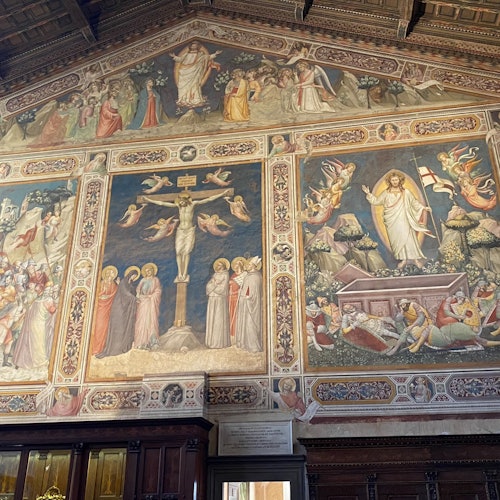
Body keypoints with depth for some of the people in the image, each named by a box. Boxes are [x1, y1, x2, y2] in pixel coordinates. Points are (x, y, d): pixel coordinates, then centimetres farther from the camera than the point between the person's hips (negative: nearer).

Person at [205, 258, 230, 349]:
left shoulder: (225, 275, -3)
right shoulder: (214, 275, 17)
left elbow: (222, 288, -13)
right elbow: (208, 286, 6)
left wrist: (213, 286, -3)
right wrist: (215, 284, -11)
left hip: (220, 300, -7)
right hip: (212, 300, 7)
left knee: (219, 320, -8)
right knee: (212, 320, 5)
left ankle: (220, 342, -6)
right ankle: (213, 340, 9)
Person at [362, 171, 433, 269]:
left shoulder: (405, 192, 6)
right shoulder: (386, 193, 9)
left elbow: (414, 202, 13)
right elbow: (376, 201, 12)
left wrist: (423, 208, 6)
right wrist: (369, 194, 3)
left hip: (404, 221, -1)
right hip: (392, 222, 1)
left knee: (408, 238, -8)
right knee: (397, 239, -1)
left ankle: (415, 259, -2)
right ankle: (403, 259, 6)